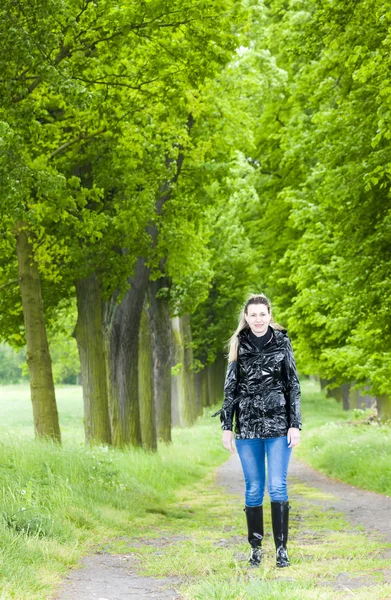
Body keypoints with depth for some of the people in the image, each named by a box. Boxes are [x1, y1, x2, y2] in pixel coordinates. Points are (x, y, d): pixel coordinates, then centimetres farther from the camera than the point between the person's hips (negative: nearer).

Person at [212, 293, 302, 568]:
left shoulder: (282, 342, 2)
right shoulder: (239, 345, 6)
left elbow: (293, 385, 3)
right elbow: (230, 388, 9)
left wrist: (295, 424, -3)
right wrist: (227, 427, 4)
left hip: (278, 423, -2)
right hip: (247, 425, 2)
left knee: (277, 486, -6)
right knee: (254, 488, 4)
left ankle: (281, 548, -1)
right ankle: (256, 547, 13)